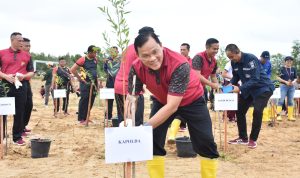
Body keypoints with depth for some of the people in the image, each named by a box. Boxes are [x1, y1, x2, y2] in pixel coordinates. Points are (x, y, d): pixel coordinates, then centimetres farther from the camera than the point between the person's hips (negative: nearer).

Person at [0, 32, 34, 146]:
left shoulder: (26, 55, 10)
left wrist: (24, 76, -7)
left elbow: (31, 72, 12)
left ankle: (17, 137, 12)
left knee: (20, 112, 3)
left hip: (21, 85, 1)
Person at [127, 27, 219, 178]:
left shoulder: (179, 64, -41)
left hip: (191, 100, -3)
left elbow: (172, 106, -42)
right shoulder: (137, 68, -26)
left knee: (205, 143, -5)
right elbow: (131, 97, -20)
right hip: (162, 101, 4)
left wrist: (146, 127, -46)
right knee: (152, 141, -6)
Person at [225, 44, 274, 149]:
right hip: (248, 89, 7)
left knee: (257, 112, -20)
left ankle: (253, 139, -4)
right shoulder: (234, 62, -7)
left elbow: (255, 79, -32)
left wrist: (240, 88, -39)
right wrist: (231, 84, -15)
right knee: (240, 111, 4)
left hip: (263, 88, -7)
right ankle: (243, 138, 16)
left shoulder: (251, 59, -28)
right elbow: (236, 76, 7)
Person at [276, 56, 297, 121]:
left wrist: (293, 82, -10)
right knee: (281, 100, -7)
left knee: (290, 101, 7)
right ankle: (278, 115, -6)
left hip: (291, 87, 4)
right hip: (283, 86, -4)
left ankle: (290, 116, 12)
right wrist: (286, 82, -16)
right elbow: (278, 78, -7)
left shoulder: (293, 69, 7)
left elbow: (295, 78, 11)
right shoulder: (282, 69, -4)